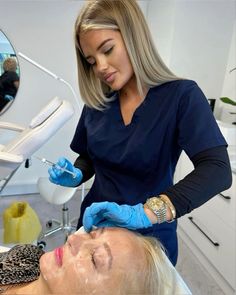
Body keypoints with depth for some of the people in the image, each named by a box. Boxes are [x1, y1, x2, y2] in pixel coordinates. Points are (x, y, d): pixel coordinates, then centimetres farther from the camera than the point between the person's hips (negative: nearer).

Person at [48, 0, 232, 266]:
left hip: (149, 236, -3)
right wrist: (76, 175, -12)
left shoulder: (182, 96, -15)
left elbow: (217, 171, -26)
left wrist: (146, 212, -38)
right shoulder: (97, 102, -2)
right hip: (95, 226, 4)